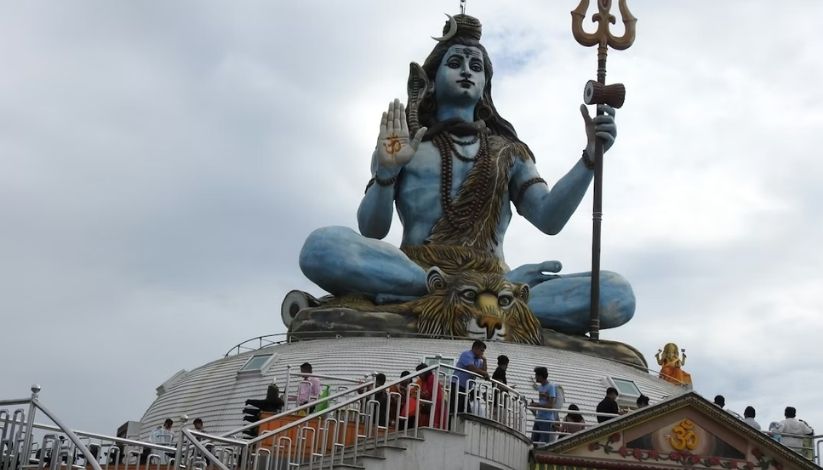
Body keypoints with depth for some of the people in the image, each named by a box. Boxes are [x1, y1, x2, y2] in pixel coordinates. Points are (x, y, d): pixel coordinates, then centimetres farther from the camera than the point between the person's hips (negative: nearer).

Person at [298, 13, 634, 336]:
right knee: (322, 246, -33)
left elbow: (549, 219, 6)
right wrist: (386, 172, -13)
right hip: (411, 271, -1)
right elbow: (371, 230, 5)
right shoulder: (404, 143, 17)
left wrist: (590, 158, -9)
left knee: (617, 294, -24)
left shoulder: (507, 151, 23)